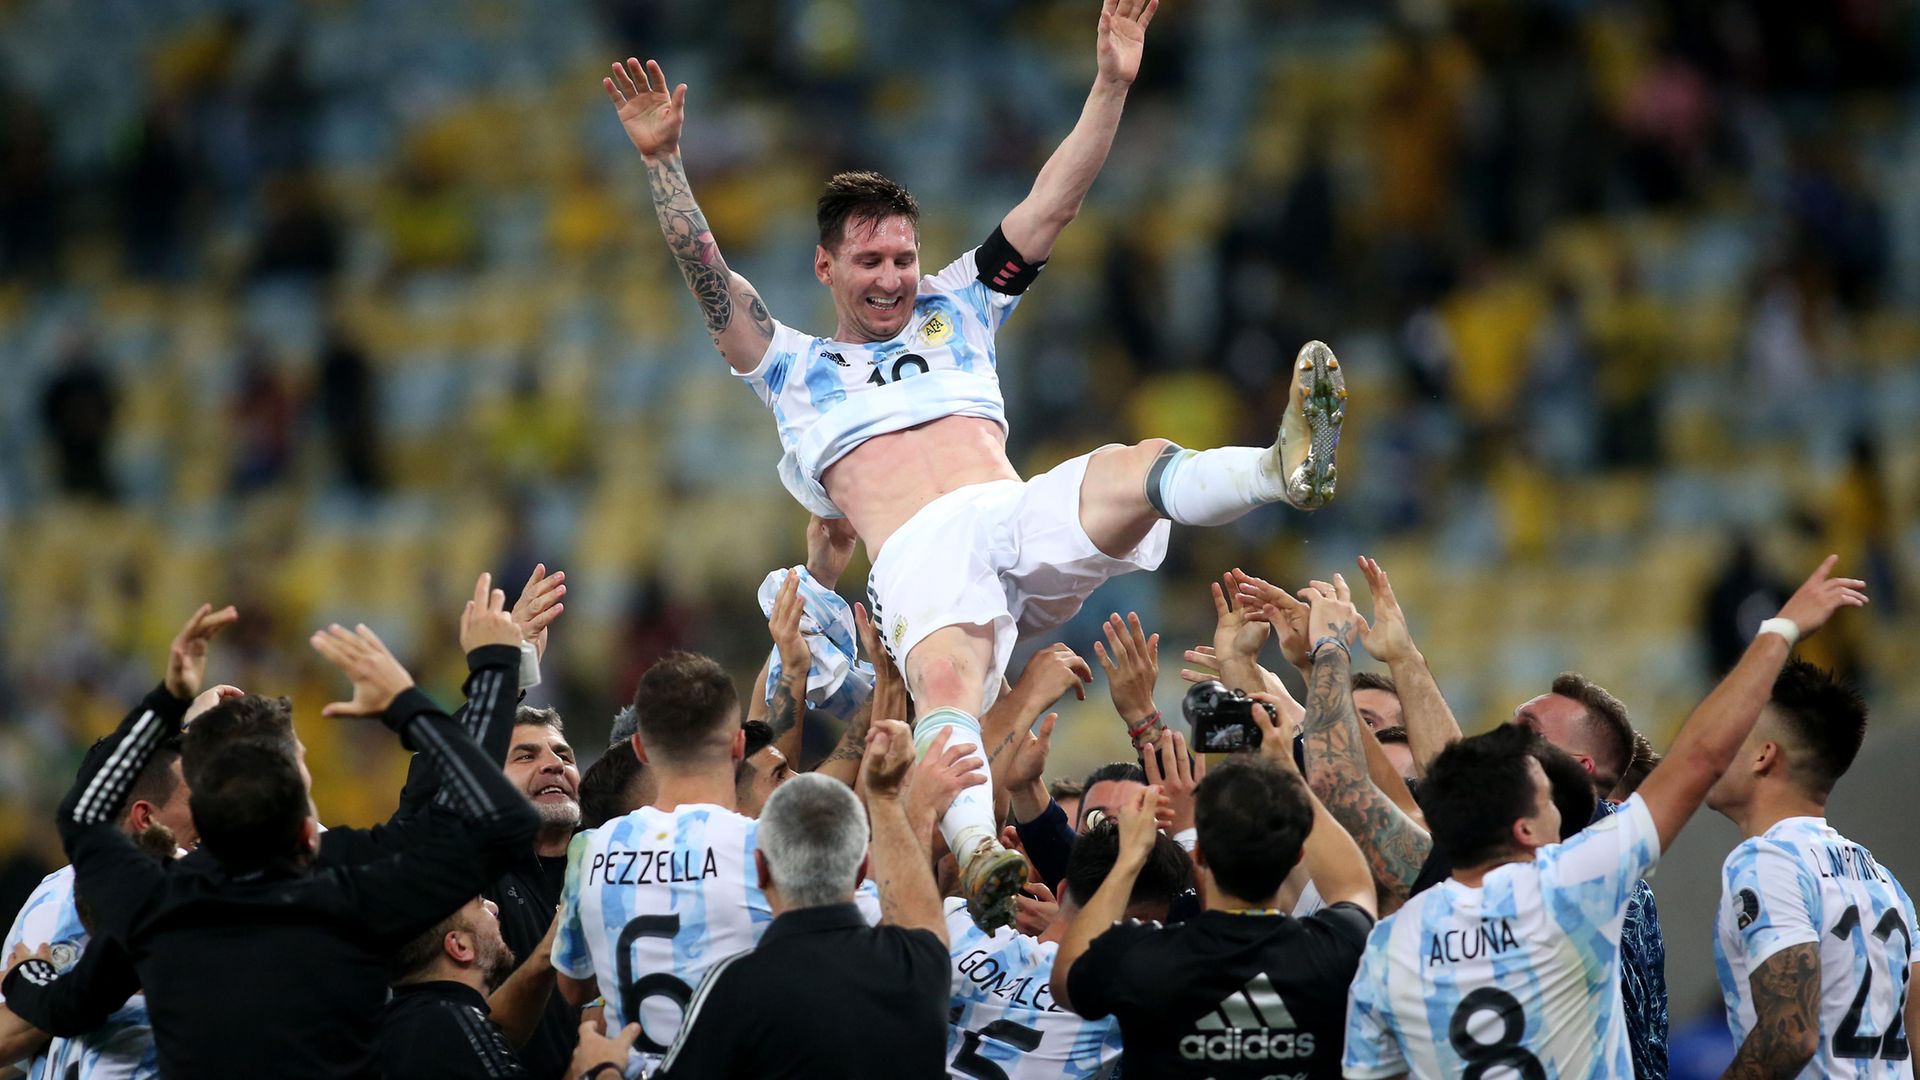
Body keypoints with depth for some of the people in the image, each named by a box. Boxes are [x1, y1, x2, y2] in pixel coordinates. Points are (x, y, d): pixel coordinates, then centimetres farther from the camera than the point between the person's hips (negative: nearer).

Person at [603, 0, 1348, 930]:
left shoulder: (955, 310, 30)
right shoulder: (795, 368, 26)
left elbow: (1053, 204, 23)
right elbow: (708, 275, 13)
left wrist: (1111, 84, 13)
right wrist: (661, 158, 2)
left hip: (1018, 516, 2)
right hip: (918, 560, -2)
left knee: (1137, 471, -31)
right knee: (945, 687, -36)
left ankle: (1286, 470, -59)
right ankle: (978, 855, -59)